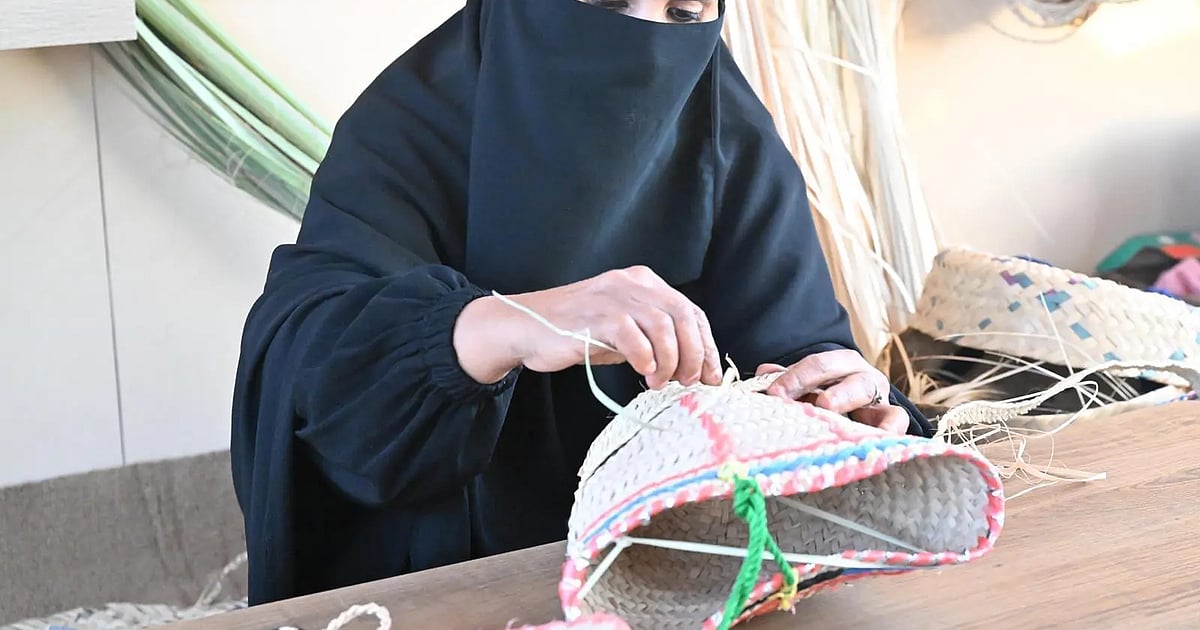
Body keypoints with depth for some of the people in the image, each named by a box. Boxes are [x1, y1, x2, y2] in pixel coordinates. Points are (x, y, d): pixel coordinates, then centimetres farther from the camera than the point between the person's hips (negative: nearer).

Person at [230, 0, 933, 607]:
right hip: (439, 577, -3)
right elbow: (303, 353, -24)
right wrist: (505, 326, -42)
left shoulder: (736, 147, -1)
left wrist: (853, 414, -31)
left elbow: (796, 340, -8)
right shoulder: (413, 121, -10)